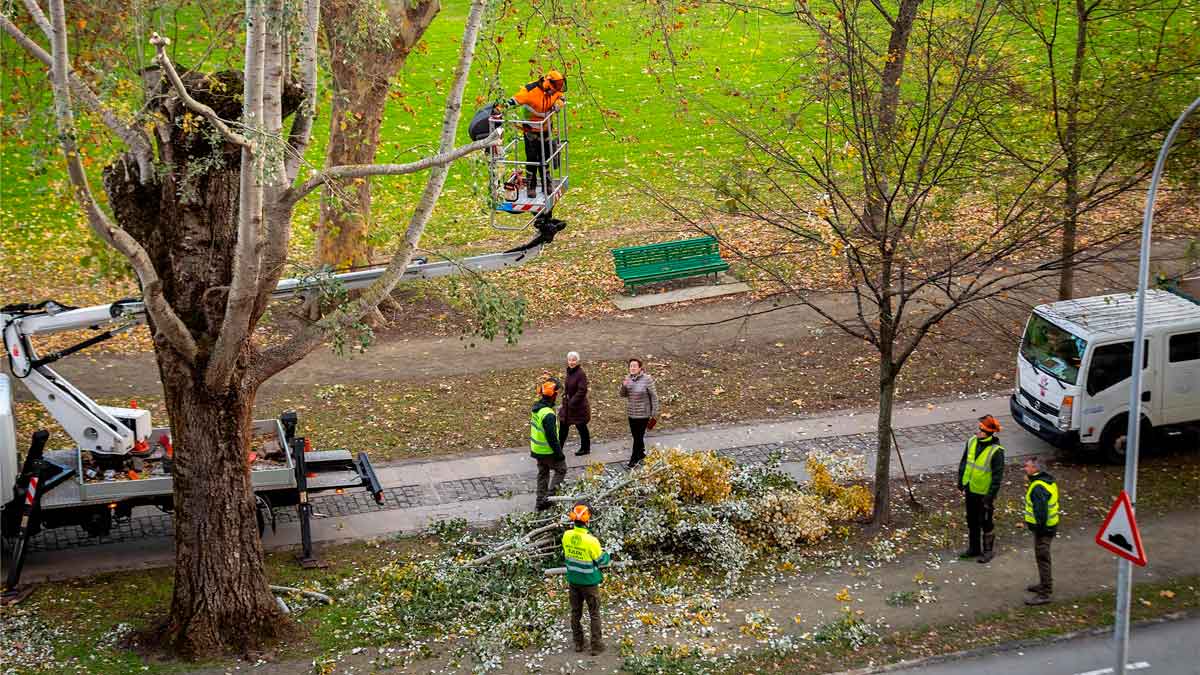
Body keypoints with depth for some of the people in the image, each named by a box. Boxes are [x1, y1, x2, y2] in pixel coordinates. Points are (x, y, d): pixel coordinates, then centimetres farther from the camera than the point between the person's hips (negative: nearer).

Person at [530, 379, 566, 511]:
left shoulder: (536, 408, 1)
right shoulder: (548, 415, -29)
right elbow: (551, 437, -26)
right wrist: (559, 453, -17)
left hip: (536, 449, 9)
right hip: (548, 451, -9)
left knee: (542, 473, 19)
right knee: (561, 470, 10)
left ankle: (541, 502, 25)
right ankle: (549, 496, 2)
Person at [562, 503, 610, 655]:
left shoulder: (567, 536, -12)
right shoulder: (591, 541, -27)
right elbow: (602, 561, -14)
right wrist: (606, 555, 6)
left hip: (573, 580, 4)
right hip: (589, 582, -4)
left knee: (575, 613, 18)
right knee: (594, 614, 10)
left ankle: (578, 643, 27)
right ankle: (596, 645, 16)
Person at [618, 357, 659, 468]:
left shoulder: (647, 379, -17)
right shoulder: (628, 378, -1)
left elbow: (654, 396, -11)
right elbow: (623, 395, 2)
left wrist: (654, 414, -10)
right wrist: (624, 386, -20)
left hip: (643, 413, -6)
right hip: (631, 412, 6)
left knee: (638, 437, -1)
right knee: (636, 435, 18)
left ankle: (634, 459, 9)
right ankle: (641, 454, 37)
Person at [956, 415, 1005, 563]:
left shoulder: (996, 451, -22)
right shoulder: (972, 442, -3)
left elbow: (997, 476, -17)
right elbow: (963, 463, 8)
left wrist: (990, 496, -17)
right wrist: (961, 484, 8)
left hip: (984, 493, -6)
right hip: (970, 490, 6)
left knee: (986, 523, 8)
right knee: (972, 521, 18)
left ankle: (988, 550, 25)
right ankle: (973, 549, 33)